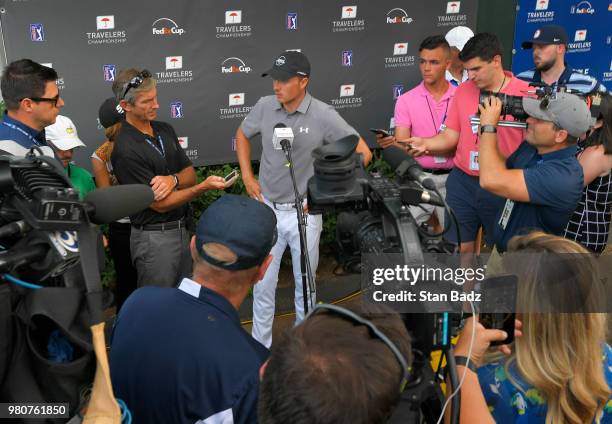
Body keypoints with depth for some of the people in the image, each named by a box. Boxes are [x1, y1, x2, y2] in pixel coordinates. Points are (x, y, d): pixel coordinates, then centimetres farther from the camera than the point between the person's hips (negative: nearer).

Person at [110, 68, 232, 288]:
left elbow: (190, 174, 7)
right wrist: (204, 186, -27)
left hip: (181, 229, 7)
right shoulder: (126, 150, -20)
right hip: (154, 238, -7)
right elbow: (160, 204, -18)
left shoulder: (165, 130, 5)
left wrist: (173, 179, -17)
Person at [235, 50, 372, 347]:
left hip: (304, 212, -2)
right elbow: (242, 135, 16)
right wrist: (247, 178, 7)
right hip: (268, 209, 2)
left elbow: (363, 153, -8)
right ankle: (260, 350, 23)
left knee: (305, 284, 13)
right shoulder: (264, 107, -5)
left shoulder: (323, 115, -14)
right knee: (263, 284, 8)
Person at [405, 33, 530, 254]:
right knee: (459, 248, 10)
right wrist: (425, 143, -12)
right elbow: (450, 135, 5)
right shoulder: (463, 90, 5)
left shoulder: (526, 93, -9)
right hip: (462, 183, 3)